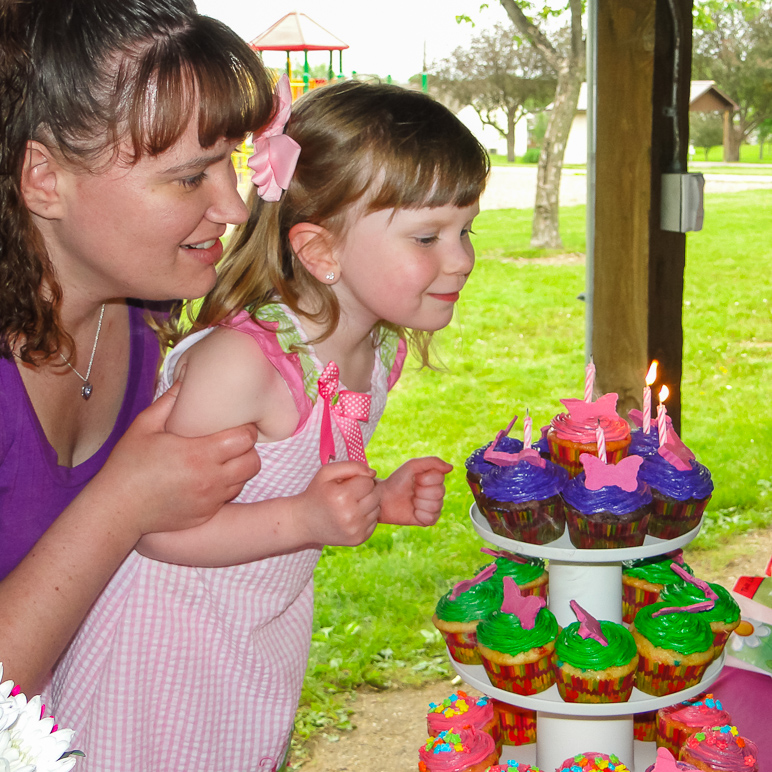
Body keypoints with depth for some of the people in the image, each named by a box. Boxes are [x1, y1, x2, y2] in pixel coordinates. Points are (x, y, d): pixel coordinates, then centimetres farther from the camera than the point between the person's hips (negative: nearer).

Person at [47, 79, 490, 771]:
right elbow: (154, 526, -28)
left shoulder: (381, 347, -5)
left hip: (272, 626, 7)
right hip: (167, 634, -7)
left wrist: (380, 500, -7)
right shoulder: (240, 361, -31)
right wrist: (304, 520, -34)